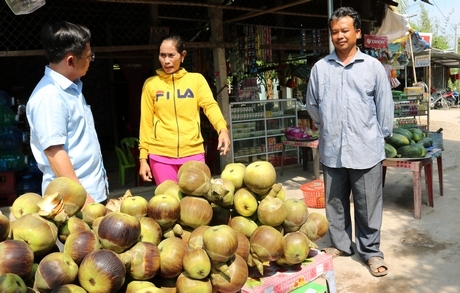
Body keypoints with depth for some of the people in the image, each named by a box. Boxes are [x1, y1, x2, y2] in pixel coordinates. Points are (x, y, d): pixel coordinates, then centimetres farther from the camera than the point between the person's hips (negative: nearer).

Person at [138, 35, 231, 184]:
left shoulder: (196, 79, 5)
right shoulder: (151, 84, 6)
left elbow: (210, 105, -8)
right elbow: (146, 122, 6)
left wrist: (222, 129, -27)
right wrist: (143, 157, 2)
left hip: (193, 152, 0)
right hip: (160, 154, 0)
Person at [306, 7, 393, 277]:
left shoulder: (373, 67, -1)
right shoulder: (320, 67, 2)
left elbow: (385, 107, 3)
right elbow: (313, 105, 12)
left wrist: (379, 137, 6)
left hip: (366, 149, -2)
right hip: (332, 149, 2)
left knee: (368, 204, 7)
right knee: (335, 202, 14)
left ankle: (371, 251, 23)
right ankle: (340, 244, 32)